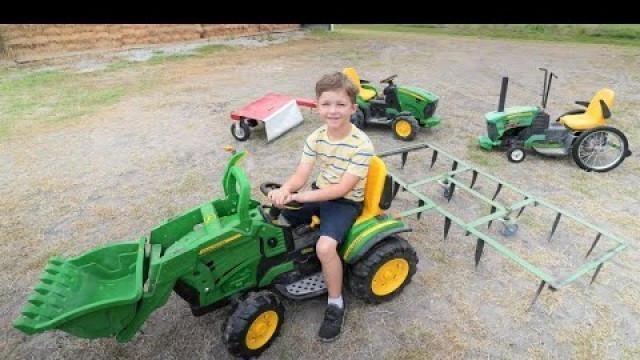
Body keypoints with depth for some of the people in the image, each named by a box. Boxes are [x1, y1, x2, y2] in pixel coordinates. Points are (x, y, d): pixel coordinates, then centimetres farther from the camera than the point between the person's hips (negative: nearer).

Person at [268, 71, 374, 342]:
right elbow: (300, 176, -9)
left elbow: (343, 188, -24)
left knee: (325, 246, -28)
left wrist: (301, 197, -30)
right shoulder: (316, 138, -5)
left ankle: (335, 303, -3)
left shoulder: (362, 145, -22)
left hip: (345, 202, -6)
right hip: (319, 193, 6)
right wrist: (284, 191, -32)